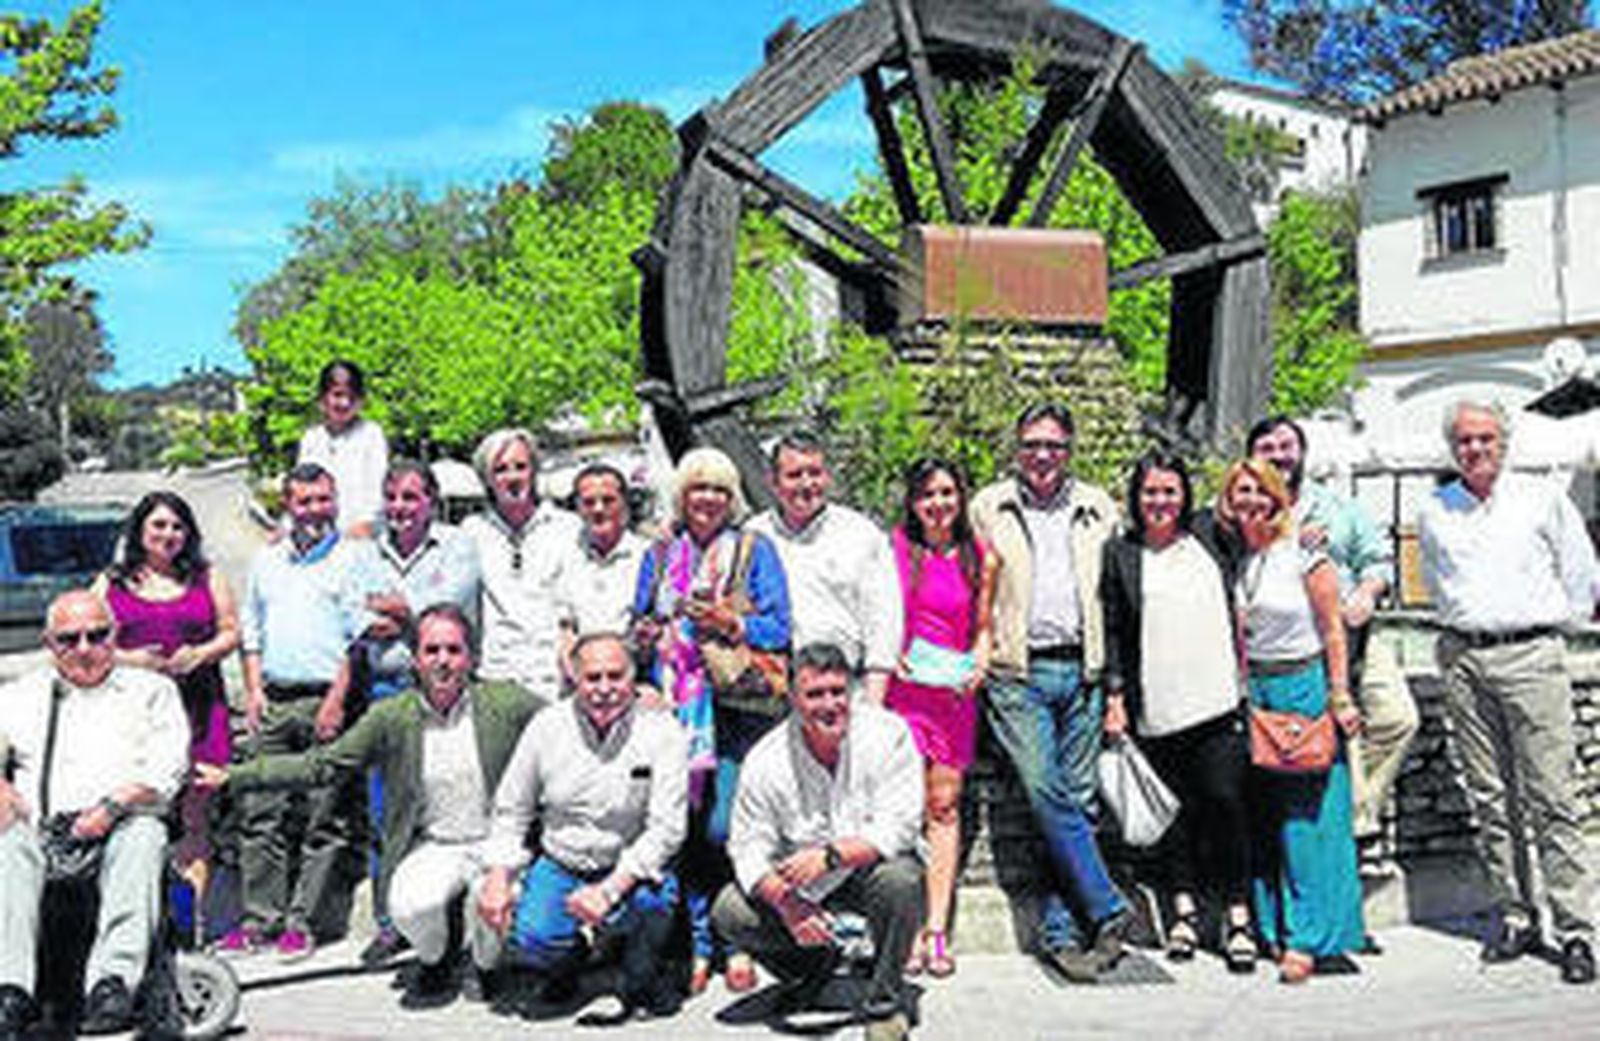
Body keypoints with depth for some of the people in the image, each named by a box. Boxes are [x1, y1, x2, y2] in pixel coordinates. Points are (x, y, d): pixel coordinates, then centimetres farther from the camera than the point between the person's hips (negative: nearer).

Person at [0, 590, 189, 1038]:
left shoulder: (152, 689, 21)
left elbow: (167, 766, 5)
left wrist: (114, 805, -12)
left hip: (122, 825, -1)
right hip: (42, 829, 2)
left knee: (143, 835, -36)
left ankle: (113, 981, -50)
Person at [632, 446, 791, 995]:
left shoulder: (754, 550, 8)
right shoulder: (659, 556, 18)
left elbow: (779, 629, 2)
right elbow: (640, 624, 23)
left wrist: (731, 624, -13)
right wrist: (643, 636, 2)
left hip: (739, 706, -3)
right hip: (674, 706, 3)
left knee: (723, 829, -10)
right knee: (681, 827, -2)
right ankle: (698, 944, 8)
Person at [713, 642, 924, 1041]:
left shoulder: (887, 733, -17)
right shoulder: (766, 760, -12)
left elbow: (898, 827, -23)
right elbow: (749, 847, -11)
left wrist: (831, 855, -36)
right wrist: (787, 907, -29)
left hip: (868, 871, -2)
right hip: (800, 884, 2)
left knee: (900, 879, -35)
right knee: (730, 911, -19)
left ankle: (884, 1004, -10)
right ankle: (816, 961, 12)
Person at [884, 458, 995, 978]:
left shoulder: (980, 559, 9)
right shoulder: (894, 547, 5)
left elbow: (982, 627, 17)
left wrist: (980, 665, -1)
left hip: (954, 693, 2)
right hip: (902, 687, -2)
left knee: (945, 807, 0)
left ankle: (938, 930, 3)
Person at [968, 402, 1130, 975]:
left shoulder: (1098, 509, 15)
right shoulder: (988, 508, 11)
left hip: (1082, 670, 2)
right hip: (1018, 672, -2)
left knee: (1078, 798, 0)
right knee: (1046, 791, -15)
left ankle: (1060, 928, 6)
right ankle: (1107, 908, -11)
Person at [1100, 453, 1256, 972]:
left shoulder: (1210, 534, 11)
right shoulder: (1119, 554, 7)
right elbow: (1112, 632, 5)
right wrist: (1114, 696, -1)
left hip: (1219, 701, 0)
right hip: (1156, 710, 0)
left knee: (1226, 802, -4)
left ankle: (1237, 915, 7)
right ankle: (1184, 908, 19)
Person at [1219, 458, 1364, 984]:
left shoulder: (1304, 553, -6)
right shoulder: (1237, 559, 8)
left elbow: (1333, 629, -5)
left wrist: (1340, 696, -9)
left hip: (1304, 687, -5)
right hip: (1254, 692, 5)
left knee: (1308, 817, -5)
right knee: (1266, 817, 6)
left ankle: (1310, 937, -1)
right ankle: (1275, 928, 15)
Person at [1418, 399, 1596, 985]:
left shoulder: (1542, 499, 5)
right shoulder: (1433, 512, 12)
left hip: (1531, 655, -3)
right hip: (1462, 657, 3)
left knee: (1553, 799, -5)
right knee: (1490, 799, 5)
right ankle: (1514, 917, 13)